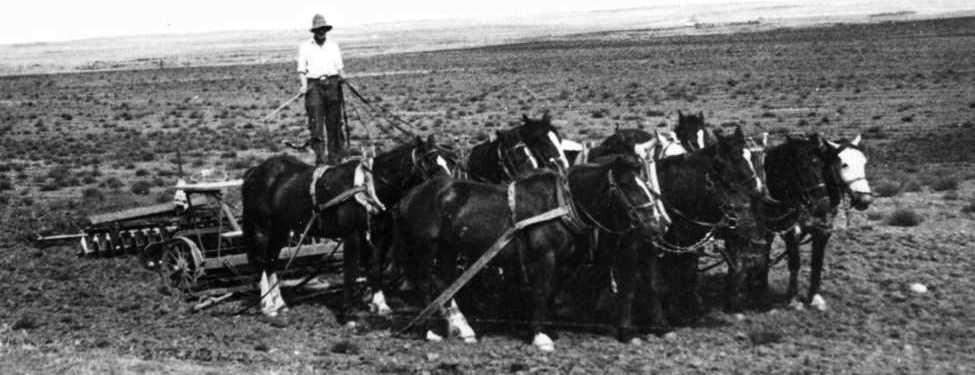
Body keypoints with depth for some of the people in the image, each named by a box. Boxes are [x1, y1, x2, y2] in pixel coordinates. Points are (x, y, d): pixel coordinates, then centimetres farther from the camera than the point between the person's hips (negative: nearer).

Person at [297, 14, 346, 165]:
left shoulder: (333, 45, 16)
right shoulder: (305, 47, 9)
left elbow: (339, 66, 14)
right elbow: (301, 69, 6)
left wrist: (341, 77, -6)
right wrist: (304, 85, -9)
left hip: (332, 83, 2)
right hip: (314, 85, -2)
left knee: (334, 124, 1)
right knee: (316, 123, -10)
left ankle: (335, 159, 8)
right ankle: (320, 159, -11)